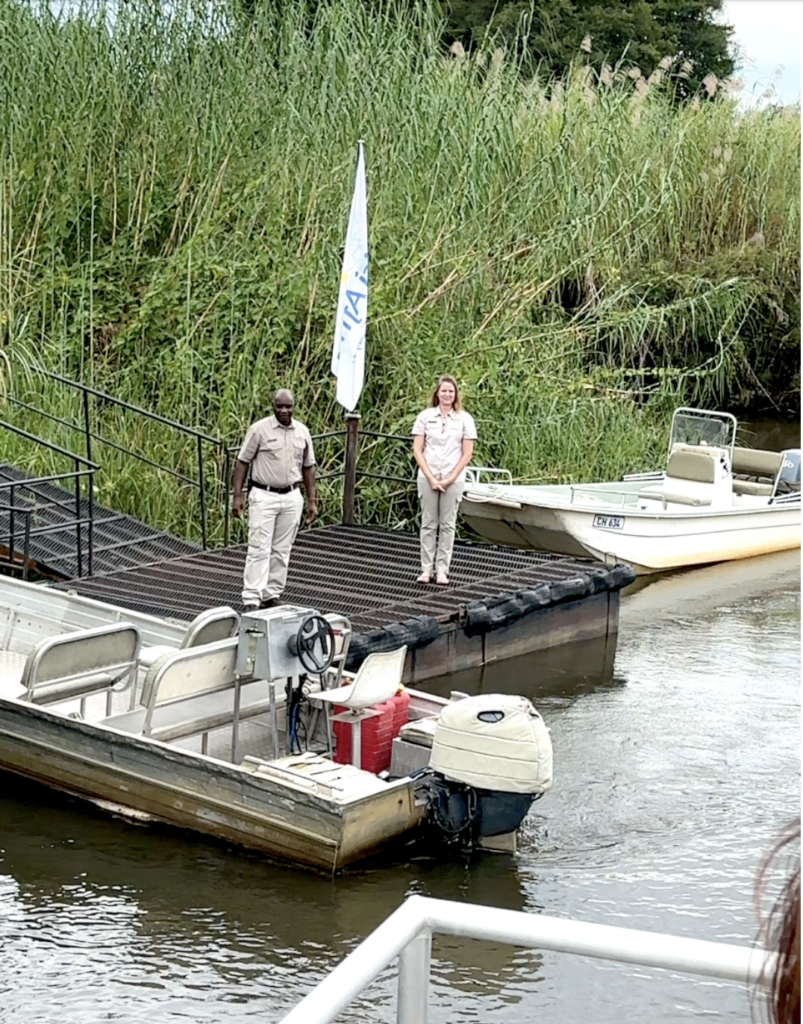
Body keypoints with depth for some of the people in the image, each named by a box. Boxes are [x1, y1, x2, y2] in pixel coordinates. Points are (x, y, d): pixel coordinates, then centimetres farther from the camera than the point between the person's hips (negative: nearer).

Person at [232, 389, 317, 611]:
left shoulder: (302, 432, 7)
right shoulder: (259, 429, -6)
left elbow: (308, 467, 14)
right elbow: (242, 462, -3)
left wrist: (312, 500, 11)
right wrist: (237, 495, -9)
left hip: (292, 498, 4)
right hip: (264, 496, -4)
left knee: (282, 551, 8)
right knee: (259, 549, -8)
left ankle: (272, 596, 16)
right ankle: (251, 599, -10)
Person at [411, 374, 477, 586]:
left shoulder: (464, 419, 0)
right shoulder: (425, 417, 1)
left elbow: (467, 454, 0)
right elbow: (417, 450, -1)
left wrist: (450, 479, -7)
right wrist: (431, 478, -8)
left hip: (453, 479, 0)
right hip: (427, 478, 0)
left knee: (447, 525, 3)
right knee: (428, 523, 4)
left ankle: (442, 569, 8)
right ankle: (426, 568, 9)